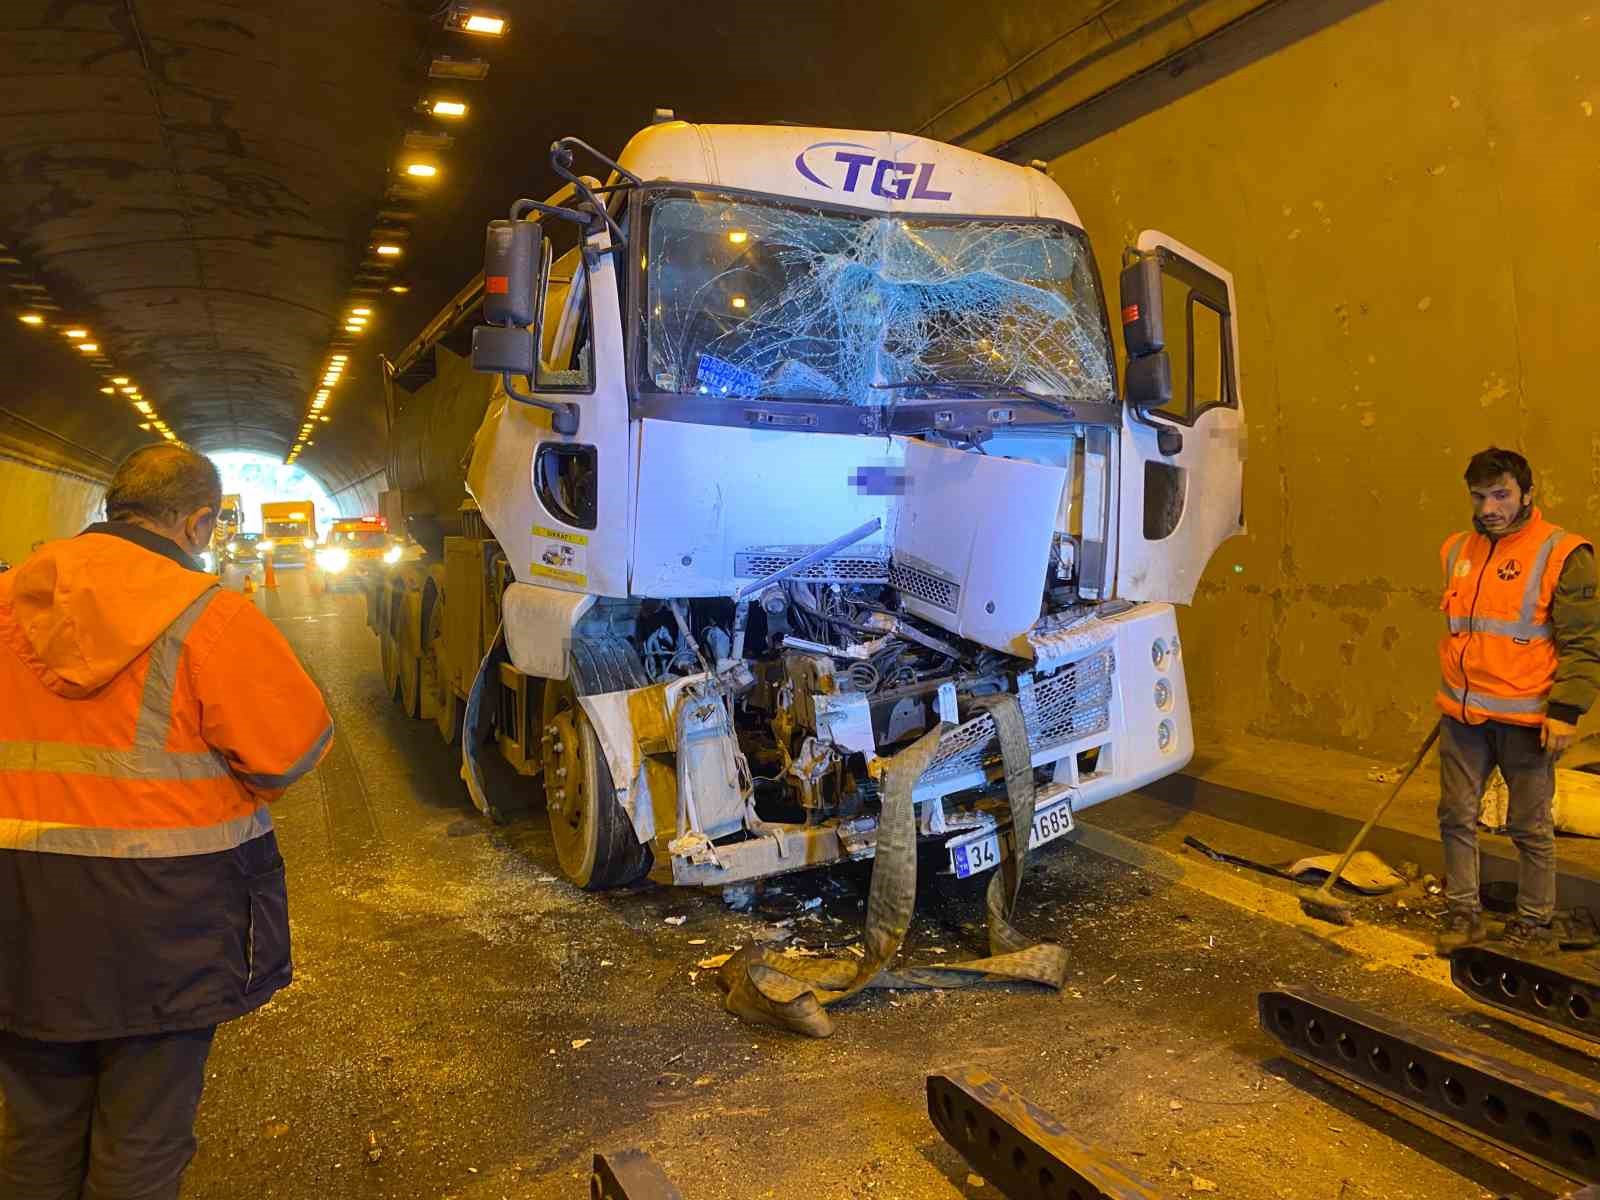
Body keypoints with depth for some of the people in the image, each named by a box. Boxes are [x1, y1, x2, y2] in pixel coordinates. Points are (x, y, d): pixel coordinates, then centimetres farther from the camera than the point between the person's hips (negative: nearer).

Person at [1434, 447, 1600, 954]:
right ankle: (1464, 913, 24)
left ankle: (1534, 922, 23)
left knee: (1531, 827, 7)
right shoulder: (1458, 551, 9)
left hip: (1525, 718, -5)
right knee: (1456, 817, 10)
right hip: (1462, 716, 5)